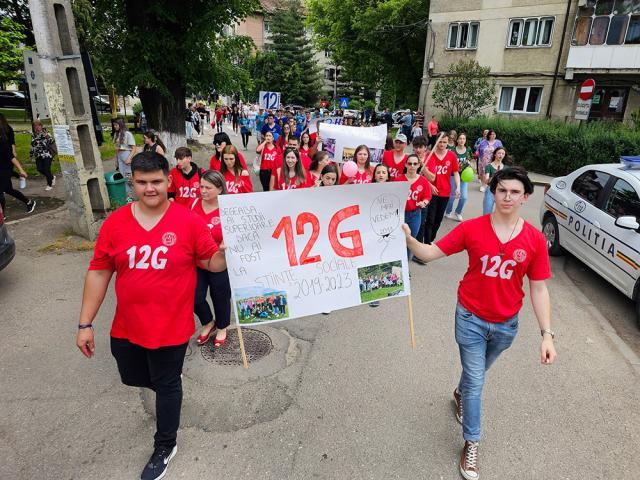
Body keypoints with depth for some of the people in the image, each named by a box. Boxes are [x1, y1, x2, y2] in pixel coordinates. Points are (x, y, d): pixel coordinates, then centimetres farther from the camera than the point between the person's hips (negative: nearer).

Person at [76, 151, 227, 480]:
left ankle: (165, 447, 39)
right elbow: (99, 272, -1)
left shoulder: (189, 221, -14)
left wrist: (227, 252, -29)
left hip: (170, 326, -4)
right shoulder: (115, 223, -7)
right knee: (132, 377, 25)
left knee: (166, 385, 15)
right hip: (126, 326, 4)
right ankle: (167, 381, 60)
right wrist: (85, 324, 0)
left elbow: (211, 262, -6)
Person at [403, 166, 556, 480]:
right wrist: (408, 239, -31)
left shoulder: (535, 240, -11)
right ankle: (471, 444, 28)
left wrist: (546, 334, -9)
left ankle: (460, 394, 59)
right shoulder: (471, 228, -14)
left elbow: (538, 289, -5)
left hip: (506, 324, 2)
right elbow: (430, 254, -13)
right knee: (475, 380, 7)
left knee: (477, 371, 26)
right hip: (471, 318, -2)